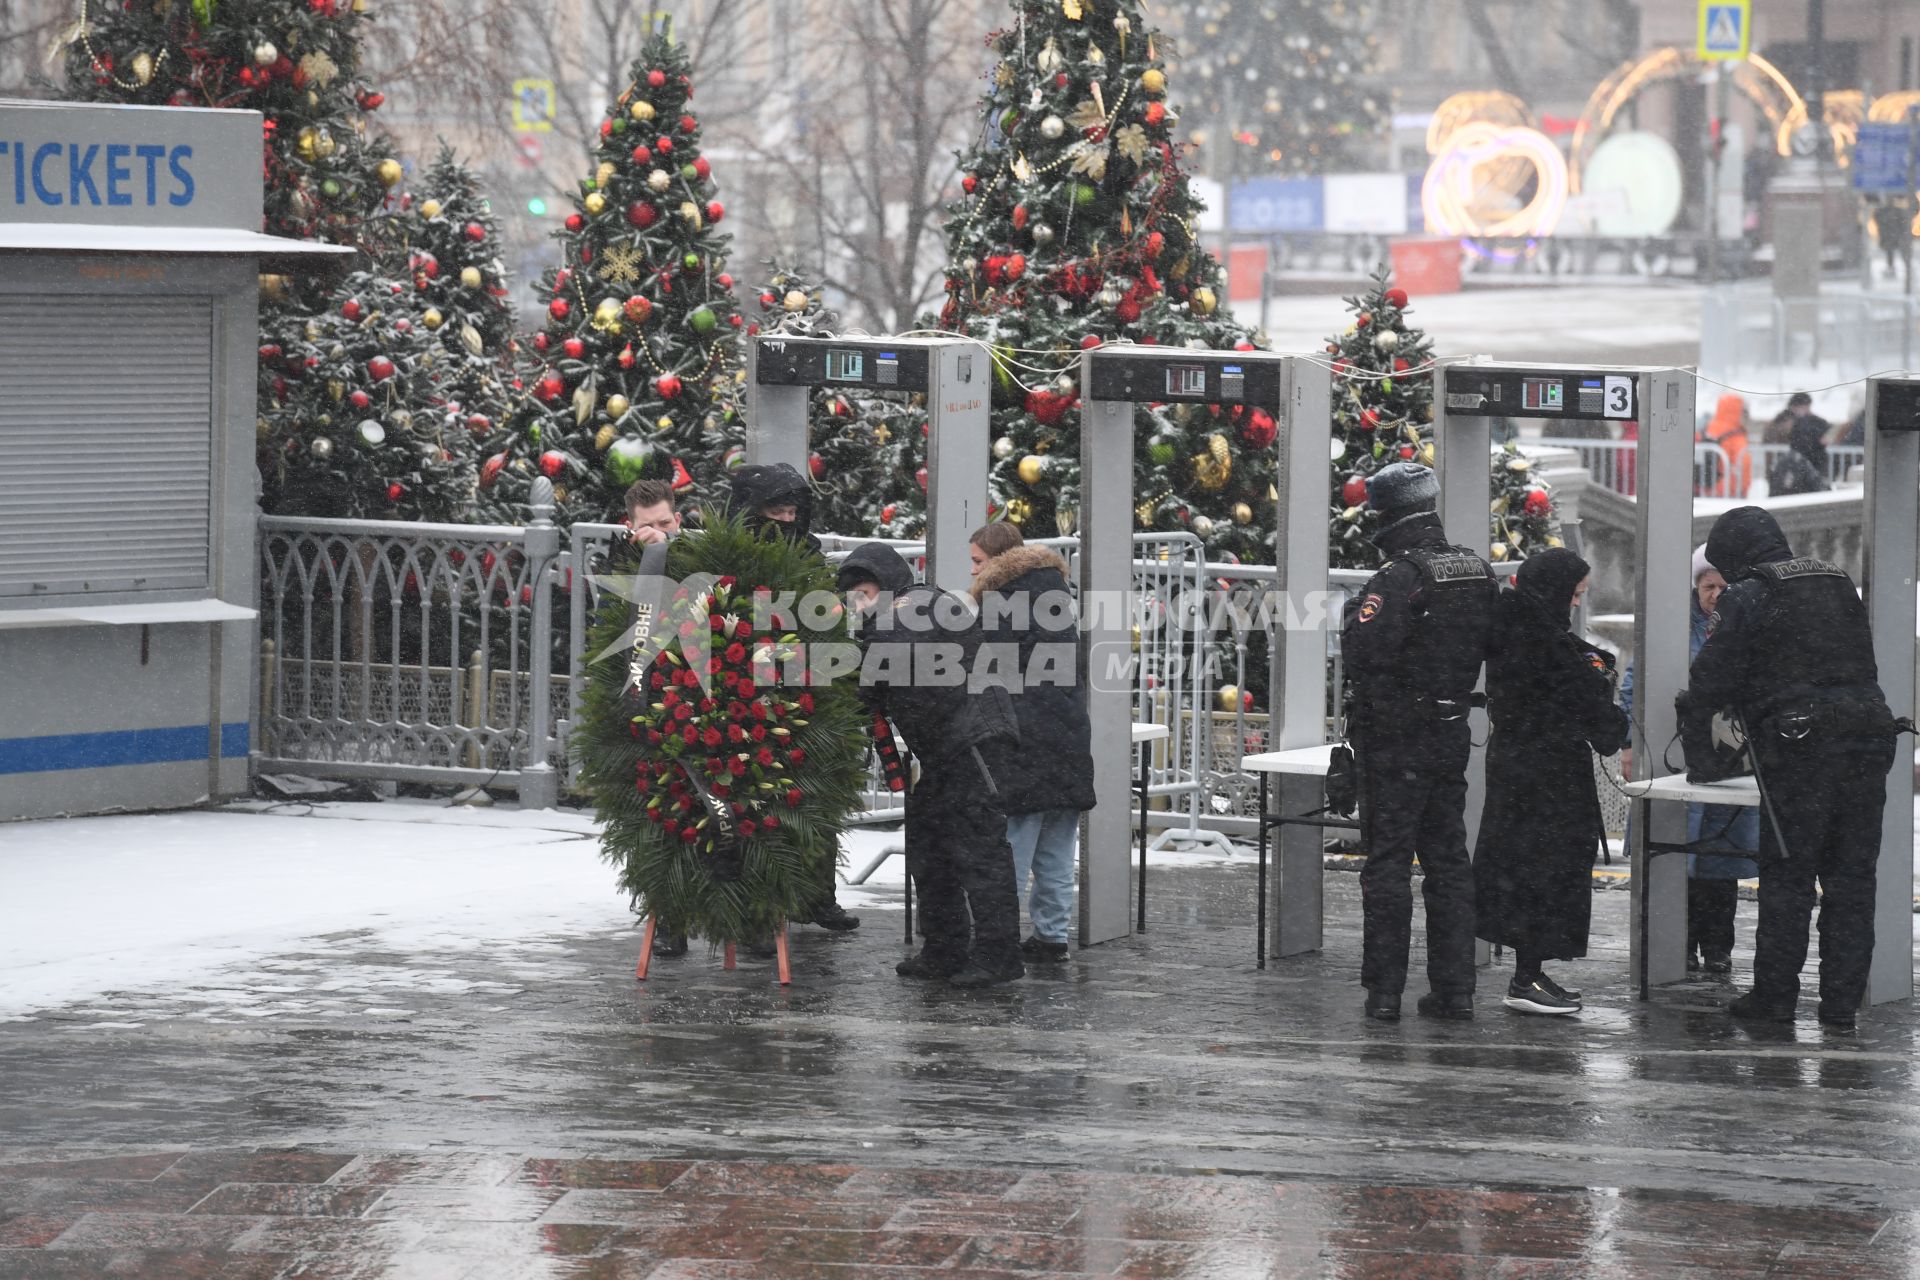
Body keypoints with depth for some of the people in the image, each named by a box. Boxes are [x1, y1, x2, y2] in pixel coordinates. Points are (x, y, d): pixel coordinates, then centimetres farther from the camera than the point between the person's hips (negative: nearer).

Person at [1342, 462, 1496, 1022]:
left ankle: (1384, 991, 1)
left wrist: (1355, 615, -9)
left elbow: (1364, 650, -27)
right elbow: (1489, 645, 14)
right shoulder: (1479, 573, 6)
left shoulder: (1400, 578, -18)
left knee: (1388, 864, 0)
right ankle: (1454, 989, 14)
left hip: (1395, 740, -7)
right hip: (1452, 737, 7)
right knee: (1448, 861, 13)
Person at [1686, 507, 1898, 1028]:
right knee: (1851, 877, 8)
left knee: (1787, 876, 3)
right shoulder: (1839, 584, 17)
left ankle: (1775, 995, 6)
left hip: (1799, 748, -5)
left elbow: (1710, 685, -5)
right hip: (1868, 733, 5)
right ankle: (1842, 999, 10)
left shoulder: (1745, 598, -3)